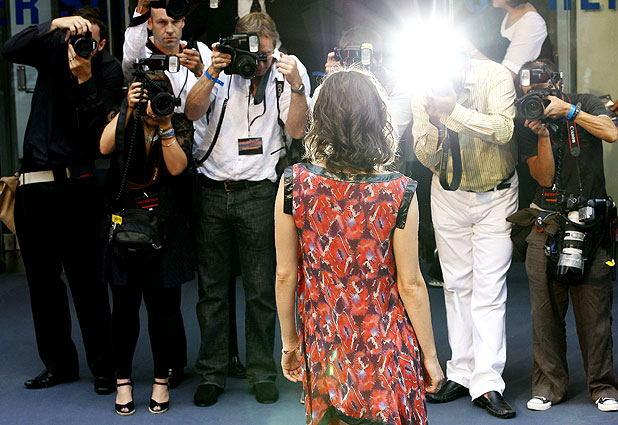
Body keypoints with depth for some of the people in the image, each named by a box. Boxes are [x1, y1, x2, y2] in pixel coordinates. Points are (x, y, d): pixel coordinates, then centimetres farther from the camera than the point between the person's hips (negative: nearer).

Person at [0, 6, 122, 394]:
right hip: (32, 184, 5)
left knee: (87, 280, -2)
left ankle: (103, 366, 10)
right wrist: (54, 24, -18)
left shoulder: (109, 71, -3)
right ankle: (59, 363, 24)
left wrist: (84, 78, -21)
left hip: (75, 184, -5)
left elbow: (98, 129, -15)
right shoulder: (54, 50, 8)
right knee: (42, 279, 11)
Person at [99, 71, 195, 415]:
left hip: (165, 229, 0)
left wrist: (165, 126, -18)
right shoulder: (124, 120, 6)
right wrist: (128, 111, -18)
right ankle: (123, 379, 18)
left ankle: (162, 380, 16)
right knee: (125, 305, 5)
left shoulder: (180, 125, 3)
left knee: (163, 306, 2)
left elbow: (177, 167, -11)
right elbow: (105, 147, -13)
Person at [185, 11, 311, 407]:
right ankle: (212, 373, 21)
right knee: (211, 288, 8)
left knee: (261, 291, 4)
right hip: (212, 191, 2)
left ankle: (262, 373, 18)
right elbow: (192, 112, -5)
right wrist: (212, 75, -18)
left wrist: (296, 86, -23)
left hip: (257, 192, -2)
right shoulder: (224, 65, 4)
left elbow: (297, 129, -9)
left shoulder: (290, 69, 0)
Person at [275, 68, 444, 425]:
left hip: (323, 351, 2)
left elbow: (285, 274, -5)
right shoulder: (399, 194, -17)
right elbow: (410, 285, -11)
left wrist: (290, 342, 9)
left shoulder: (294, 185, -12)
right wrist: (430, 355, 2)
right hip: (385, 351, -2)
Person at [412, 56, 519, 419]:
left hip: (496, 196, -3)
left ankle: (487, 384, -6)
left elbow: (503, 130, -29)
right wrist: (436, 130, -28)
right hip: (449, 195, 3)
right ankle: (461, 375, 15)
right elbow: (425, 158, -7)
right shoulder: (423, 90, -8)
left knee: (489, 287, -8)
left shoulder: (495, 76, -17)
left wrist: (453, 110, -36)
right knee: (457, 285, 7)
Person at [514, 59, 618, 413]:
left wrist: (568, 110, -15)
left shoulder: (586, 104, 5)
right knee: (546, 307, 0)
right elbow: (545, 177, -3)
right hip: (547, 224, 2)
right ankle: (550, 384, 11)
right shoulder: (529, 127, 7)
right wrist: (542, 133, -15)